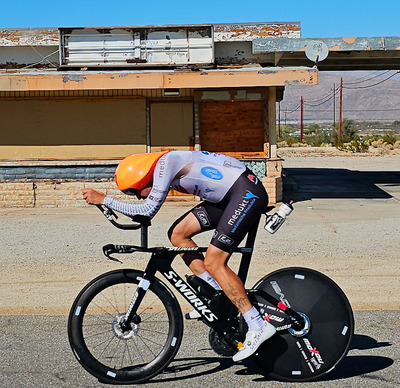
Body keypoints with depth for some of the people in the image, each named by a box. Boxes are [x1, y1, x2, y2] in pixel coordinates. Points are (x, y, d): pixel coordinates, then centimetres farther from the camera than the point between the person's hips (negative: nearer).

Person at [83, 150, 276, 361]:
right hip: (228, 195, 10)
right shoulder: (160, 168, 11)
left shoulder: (165, 163, -16)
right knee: (178, 233, 4)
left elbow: (147, 210, -22)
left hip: (248, 192, -10)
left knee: (213, 262, -14)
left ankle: (258, 327, -10)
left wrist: (104, 200, -17)